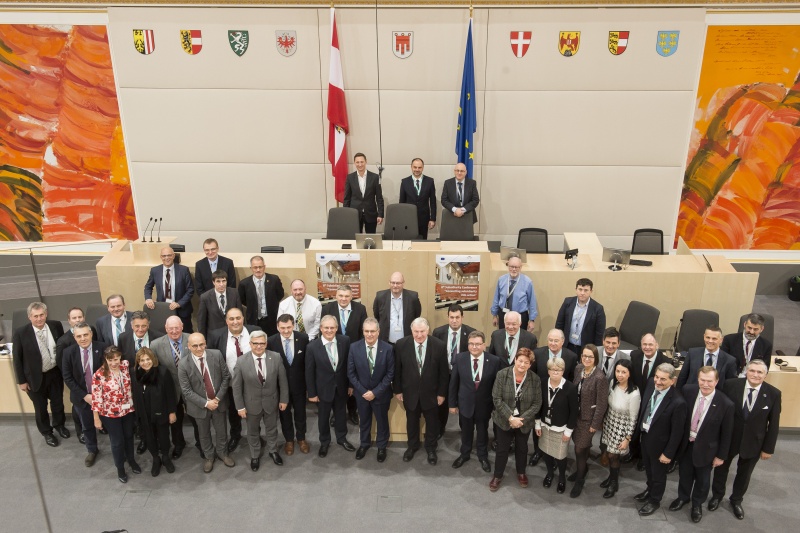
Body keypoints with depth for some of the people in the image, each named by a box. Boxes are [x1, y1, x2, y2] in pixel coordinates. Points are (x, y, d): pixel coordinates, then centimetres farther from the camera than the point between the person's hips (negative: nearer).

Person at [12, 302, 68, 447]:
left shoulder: (56, 325, -12)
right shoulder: (20, 333, -20)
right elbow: (17, 359, -11)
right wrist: (21, 381, -7)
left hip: (55, 373, 2)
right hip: (36, 377, -2)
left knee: (58, 402, 22)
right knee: (40, 407, 18)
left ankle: (59, 425, 49)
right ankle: (46, 432, 42)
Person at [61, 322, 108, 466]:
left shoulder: (103, 348, -17)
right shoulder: (68, 352, -11)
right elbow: (67, 377, -8)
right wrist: (84, 395, -14)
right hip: (82, 396, 2)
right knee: (87, 425, 20)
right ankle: (92, 450, 43)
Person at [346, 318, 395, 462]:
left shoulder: (388, 348, -18)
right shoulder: (354, 347, -14)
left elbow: (390, 374, -13)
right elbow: (351, 372, -8)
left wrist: (375, 392, -17)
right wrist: (363, 391, -13)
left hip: (381, 393, -1)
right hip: (361, 393, 1)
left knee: (382, 421, 19)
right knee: (364, 420, 22)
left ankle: (381, 446, 42)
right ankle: (364, 444, 46)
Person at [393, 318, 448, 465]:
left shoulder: (439, 345, -18)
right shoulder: (401, 345, -16)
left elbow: (443, 372, -8)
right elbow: (397, 370, -5)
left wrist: (442, 393, -5)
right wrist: (397, 390, -1)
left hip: (431, 393, 0)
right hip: (410, 392, 1)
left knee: (432, 422, 18)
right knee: (412, 421, 21)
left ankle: (431, 448, 42)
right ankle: (412, 446, 46)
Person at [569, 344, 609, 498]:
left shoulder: (600, 377, -25)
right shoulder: (578, 369, -6)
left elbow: (602, 404, -18)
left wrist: (595, 424, -13)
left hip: (589, 418, -5)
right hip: (576, 414, 5)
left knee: (580, 448, 3)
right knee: (580, 444, 19)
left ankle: (579, 480, 25)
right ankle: (582, 468, 46)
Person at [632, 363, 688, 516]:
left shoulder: (678, 402, -32)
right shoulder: (651, 385, -14)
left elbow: (677, 432, -21)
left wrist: (668, 453, -14)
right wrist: (638, 431, 8)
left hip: (659, 443, -6)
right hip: (645, 436, 6)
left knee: (658, 473, 20)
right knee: (648, 468, 30)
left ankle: (655, 500, 45)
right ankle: (650, 490, 56)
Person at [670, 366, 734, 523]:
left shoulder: (725, 404, -24)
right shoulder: (687, 391, -16)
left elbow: (726, 433, -12)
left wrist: (721, 456, -5)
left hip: (705, 448, -2)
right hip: (685, 443, 3)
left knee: (702, 479, 21)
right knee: (685, 473, 24)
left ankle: (697, 504, 46)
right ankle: (683, 497, 51)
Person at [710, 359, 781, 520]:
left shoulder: (773, 394, -15)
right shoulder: (731, 385, -17)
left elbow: (773, 424, -7)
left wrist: (768, 448, -3)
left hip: (753, 443, 0)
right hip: (728, 438, 0)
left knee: (744, 473, 21)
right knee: (721, 468, 20)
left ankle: (736, 500, 46)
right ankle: (717, 495, 46)